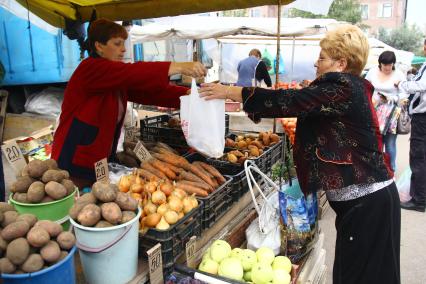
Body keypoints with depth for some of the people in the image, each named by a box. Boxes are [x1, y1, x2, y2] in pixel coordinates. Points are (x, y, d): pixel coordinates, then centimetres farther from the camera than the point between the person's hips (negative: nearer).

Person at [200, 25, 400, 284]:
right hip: (360, 197, 9)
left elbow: (290, 101, -24)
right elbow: (298, 104, 12)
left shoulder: (342, 89, -18)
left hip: (367, 201, -9)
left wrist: (230, 92, -19)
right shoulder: (348, 88, 13)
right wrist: (250, 100, 9)